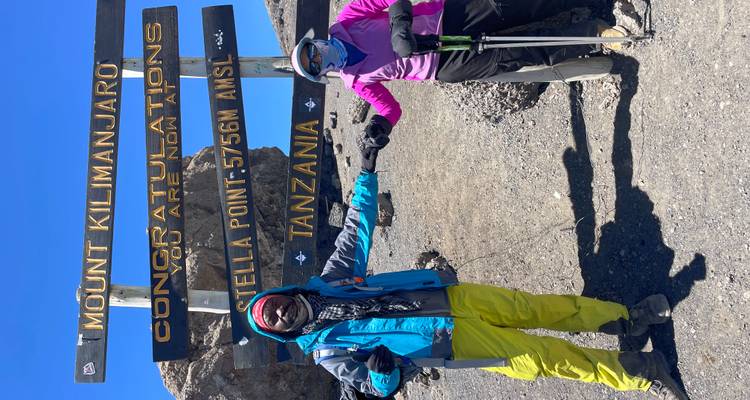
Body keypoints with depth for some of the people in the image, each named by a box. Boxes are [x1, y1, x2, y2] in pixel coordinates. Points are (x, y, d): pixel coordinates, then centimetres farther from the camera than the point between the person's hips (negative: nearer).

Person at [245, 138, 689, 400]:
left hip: (451, 295, 4)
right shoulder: (327, 352, -4)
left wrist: (367, 168, -3)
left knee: (537, 308, 0)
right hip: (451, 340, -4)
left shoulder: (329, 281, 5)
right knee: (541, 358, -7)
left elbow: (357, 228, 4)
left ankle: (627, 317, 17)